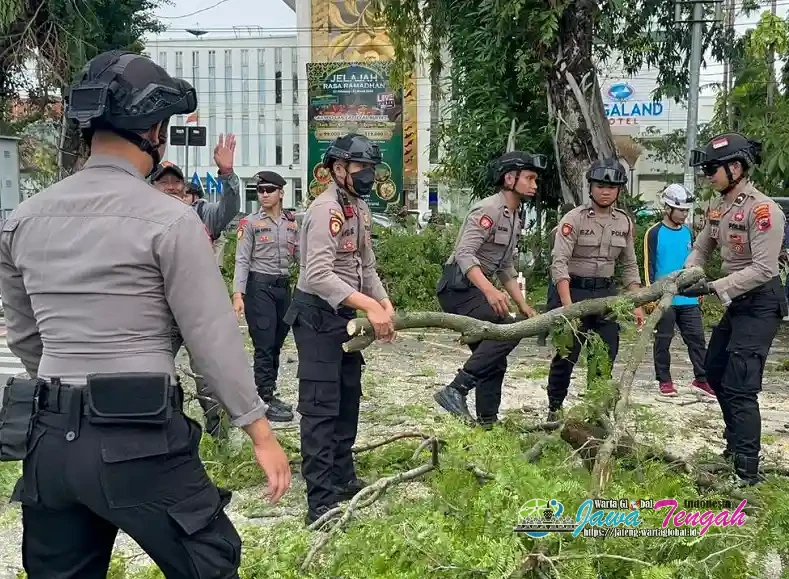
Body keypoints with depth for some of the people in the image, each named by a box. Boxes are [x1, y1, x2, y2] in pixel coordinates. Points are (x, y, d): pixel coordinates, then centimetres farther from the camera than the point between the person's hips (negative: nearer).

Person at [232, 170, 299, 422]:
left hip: (284, 286, 5)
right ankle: (266, 401, 5)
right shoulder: (250, 223, -5)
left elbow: (300, 255, 11)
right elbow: (242, 260, -8)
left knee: (276, 344, 12)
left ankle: (270, 394, 23)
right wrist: (238, 294, -16)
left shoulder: (292, 222, 8)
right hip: (260, 286, -5)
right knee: (264, 345, -3)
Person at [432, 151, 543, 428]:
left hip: (476, 289, 10)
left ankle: (487, 422, 20)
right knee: (508, 331, -26)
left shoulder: (514, 219, 19)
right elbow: (465, 253, -25)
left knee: (494, 361, 11)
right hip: (458, 288, -10)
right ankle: (455, 390, -25)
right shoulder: (488, 209, -13)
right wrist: (490, 290, -38)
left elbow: (507, 269, 24)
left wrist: (524, 306, 15)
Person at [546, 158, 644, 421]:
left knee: (606, 357, 6)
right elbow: (559, 263, -18)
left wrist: (637, 305, 6)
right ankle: (554, 407, 19)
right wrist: (567, 304, -28)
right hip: (573, 290, -4)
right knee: (566, 354, 1)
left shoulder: (625, 222, 5)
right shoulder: (574, 218, -11)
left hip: (606, 293, 5)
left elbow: (629, 266, 12)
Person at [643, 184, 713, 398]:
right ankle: (664, 381, 13)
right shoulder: (654, 233, -5)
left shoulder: (688, 232, 11)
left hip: (689, 299, 5)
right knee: (663, 340, 4)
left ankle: (702, 379, 12)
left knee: (697, 338, 5)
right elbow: (649, 266, -7)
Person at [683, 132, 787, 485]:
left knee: (740, 385, -13)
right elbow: (702, 247, 16)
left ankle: (746, 472, -7)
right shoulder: (719, 207, 5)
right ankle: (737, 443, 38)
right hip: (735, 301, 10)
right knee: (715, 372, 19)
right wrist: (688, 274, -4)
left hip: (760, 304, -10)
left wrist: (714, 288, -26)